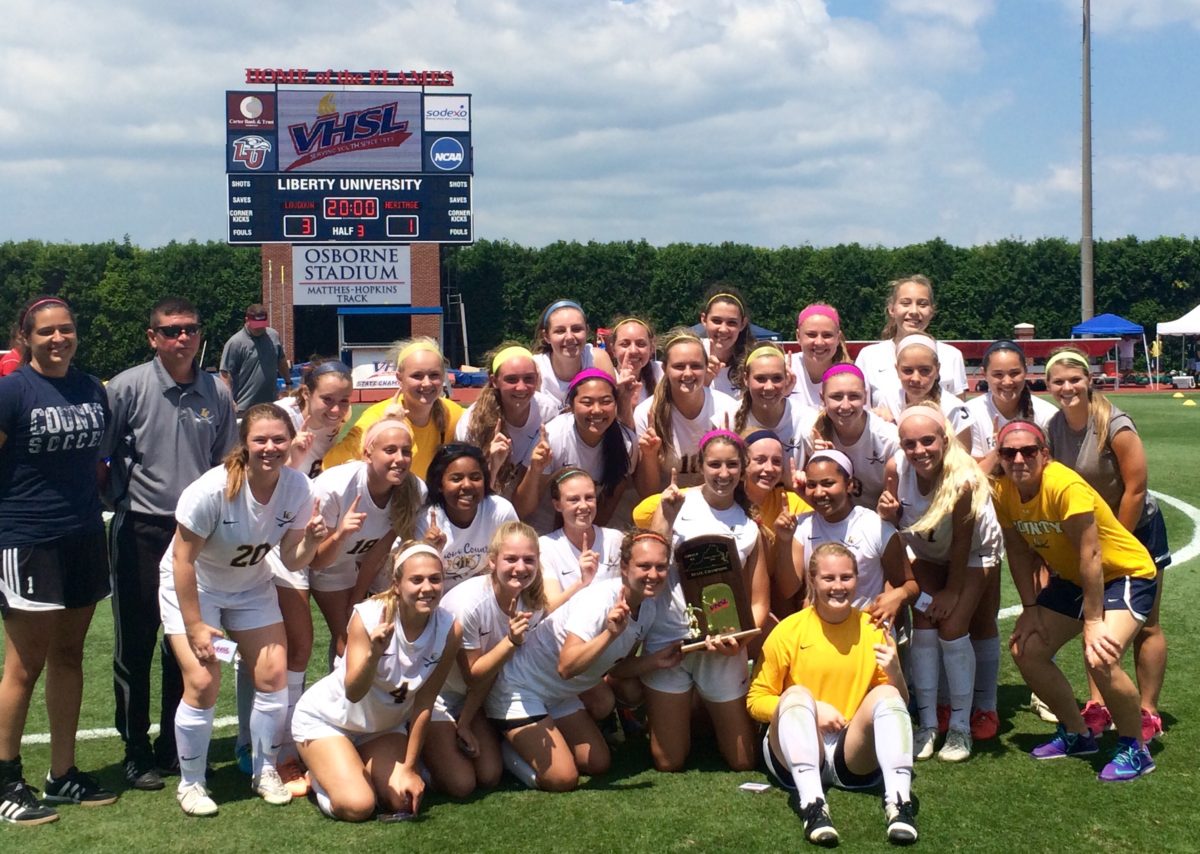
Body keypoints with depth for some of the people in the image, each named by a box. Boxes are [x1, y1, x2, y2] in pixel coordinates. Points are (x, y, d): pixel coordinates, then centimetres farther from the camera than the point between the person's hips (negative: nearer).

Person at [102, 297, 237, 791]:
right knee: (135, 644, 4)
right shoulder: (128, 387, -8)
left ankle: (175, 744, 25)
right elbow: (97, 455, -3)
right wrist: (120, 498, -4)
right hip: (140, 531, -3)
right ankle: (136, 752, 16)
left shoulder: (216, 394, 3)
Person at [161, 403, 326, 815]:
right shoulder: (212, 490, -30)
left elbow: (291, 560, -11)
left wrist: (311, 540, -33)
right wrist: (195, 627, -20)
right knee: (203, 683, -14)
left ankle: (265, 771, 17)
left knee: (273, 675, -4)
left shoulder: (296, 487, -17)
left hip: (251, 587, 4)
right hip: (193, 587, -4)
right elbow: (183, 559, -23)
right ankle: (190, 783, 7)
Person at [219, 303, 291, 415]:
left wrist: (288, 383, 22)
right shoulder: (235, 343, -11)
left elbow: (281, 361, 21)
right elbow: (225, 374, -13)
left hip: (271, 404, 6)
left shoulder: (274, 336, 7)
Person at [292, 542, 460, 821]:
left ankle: (357, 766, 20)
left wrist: (408, 767, -10)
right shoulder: (368, 616, -28)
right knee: (357, 806, -20)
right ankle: (319, 773, 14)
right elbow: (353, 693, -32)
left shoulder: (449, 629, -20)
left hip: (385, 723, 4)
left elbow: (424, 703, -14)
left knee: (405, 802, -10)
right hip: (327, 717, -4)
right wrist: (373, 654, -51)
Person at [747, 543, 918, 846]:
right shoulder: (788, 631, -3)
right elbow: (756, 700, 1)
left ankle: (898, 801, -37)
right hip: (797, 754, -1)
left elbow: (900, 703, 9)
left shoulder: (873, 628, 4)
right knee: (796, 694, -28)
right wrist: (810, 710, -14)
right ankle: (812, 805, -44)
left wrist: (895, 672, -13)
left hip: (855, 754, 2)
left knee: (886, 694, -22)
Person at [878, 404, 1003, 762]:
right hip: (928, 552, 3)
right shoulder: (896, 468, -28)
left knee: (953, 628, -12)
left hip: (974, 553, -3)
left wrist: (953, 590, -16)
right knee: (924, 627, -7)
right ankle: (927, 724, 3)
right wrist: (888, 512, -35)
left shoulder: (962, 479, -37)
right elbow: (896, 522, -12)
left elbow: (962, 541, -25)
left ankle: (961, 727, 2)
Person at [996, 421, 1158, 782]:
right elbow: (1018, 551, 1)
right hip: (1071, 578, 8)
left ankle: (1134, 749, -5)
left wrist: (1092, 623, -28)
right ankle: (1076, 734, 23)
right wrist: (1030, 609, -2)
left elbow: (1090, 556, -29)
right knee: (1025, 649, 3)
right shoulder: (1003, 492, -10)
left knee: (1099, 657, -28)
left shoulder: (1066, 486, -31)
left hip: (1126, 573, -8)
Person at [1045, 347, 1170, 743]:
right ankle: (1097, 707, 17)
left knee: (1143, 626, 2)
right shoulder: (1054, 427, -5)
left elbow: (1135, 489, -20)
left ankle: (1148, 714, 11)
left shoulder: (1114, 425, -23)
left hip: (1136, 530, -6)